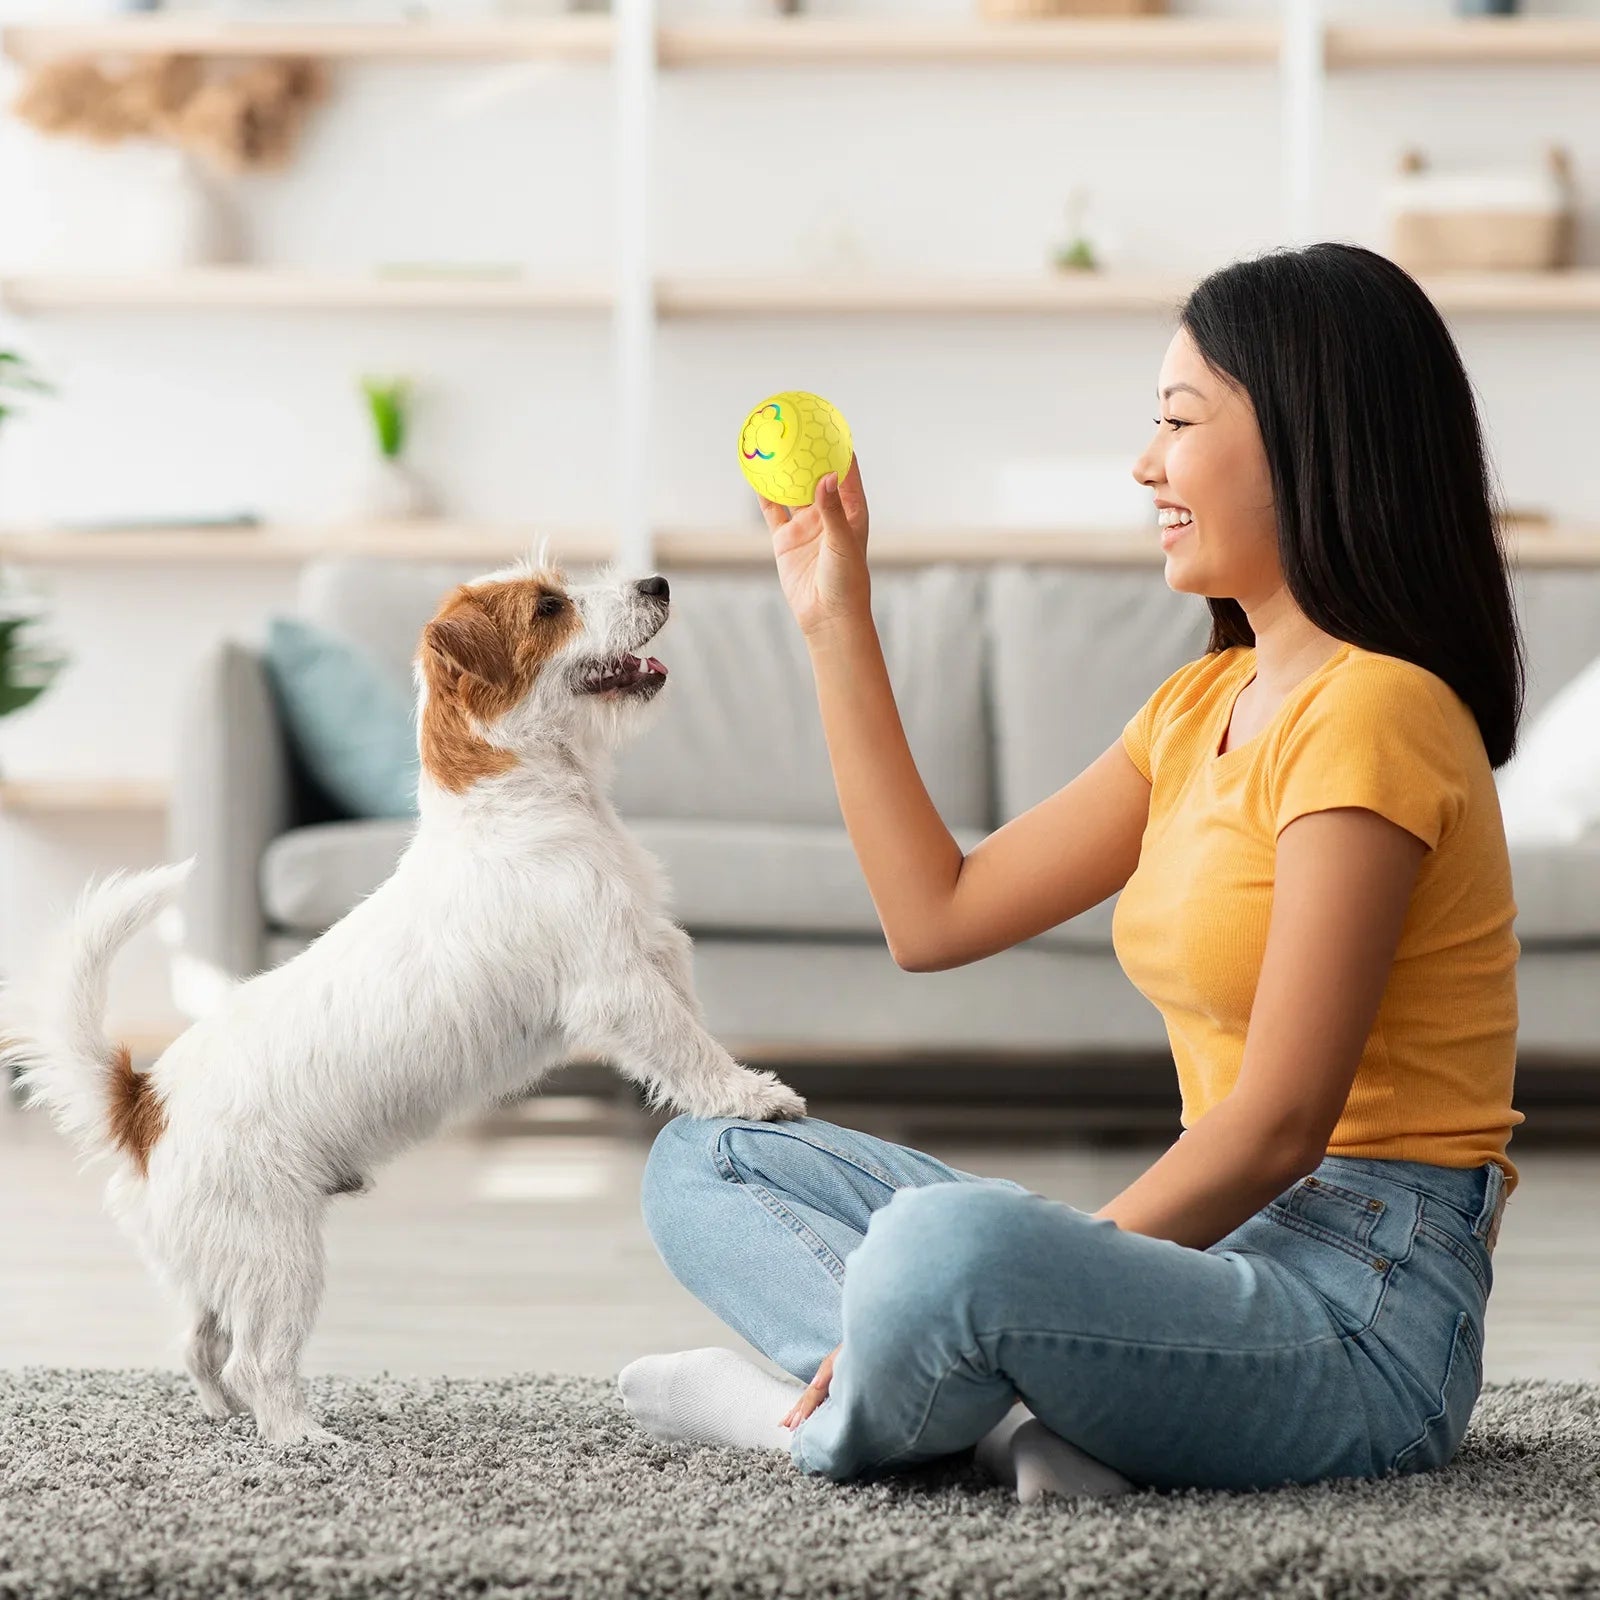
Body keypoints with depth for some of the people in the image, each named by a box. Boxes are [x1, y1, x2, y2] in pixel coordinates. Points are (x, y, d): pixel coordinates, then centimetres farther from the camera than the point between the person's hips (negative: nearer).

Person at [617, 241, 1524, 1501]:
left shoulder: (1372, 712, -14)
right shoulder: (1205, 705, 16)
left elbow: (1275, 1126, -19)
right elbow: (935, 913, 16)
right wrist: (835, 620, 18)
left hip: (1359, 1308, -10)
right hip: (1225, 1247, 10)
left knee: (948, 1245, -40)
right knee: (704, 1167, 11)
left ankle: (827, 1423, -6)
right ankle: (1020, 1414, -14)